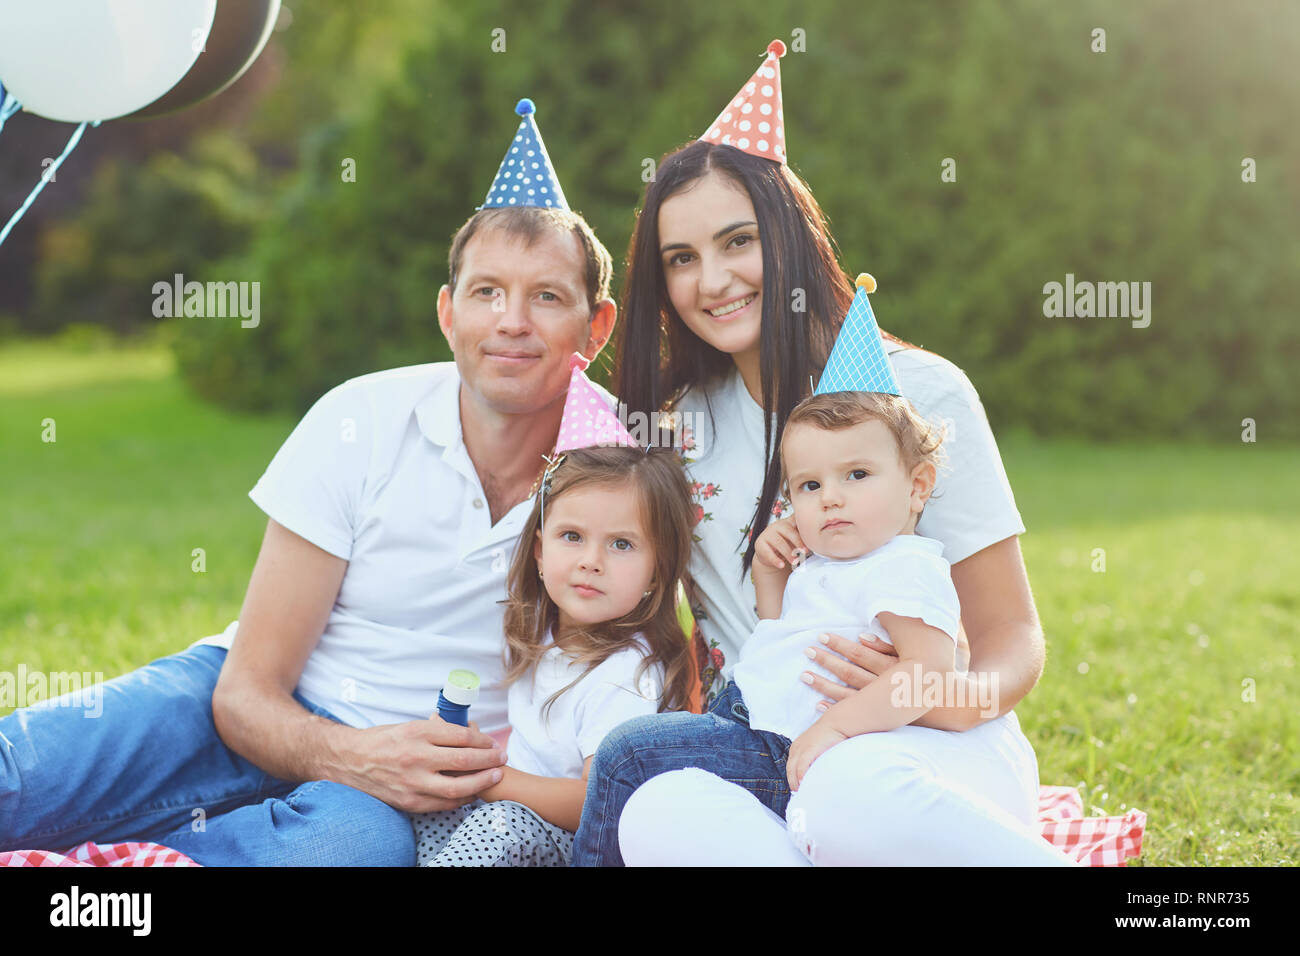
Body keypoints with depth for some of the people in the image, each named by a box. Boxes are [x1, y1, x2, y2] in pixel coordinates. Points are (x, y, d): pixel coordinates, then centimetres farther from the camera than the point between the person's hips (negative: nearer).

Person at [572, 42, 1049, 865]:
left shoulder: (921, 392, -1)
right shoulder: (683, 418, 13)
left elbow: (1012, 638, -2)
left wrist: (952, 702, -25)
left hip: (905, 750, -2)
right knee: (657, 814, -36)